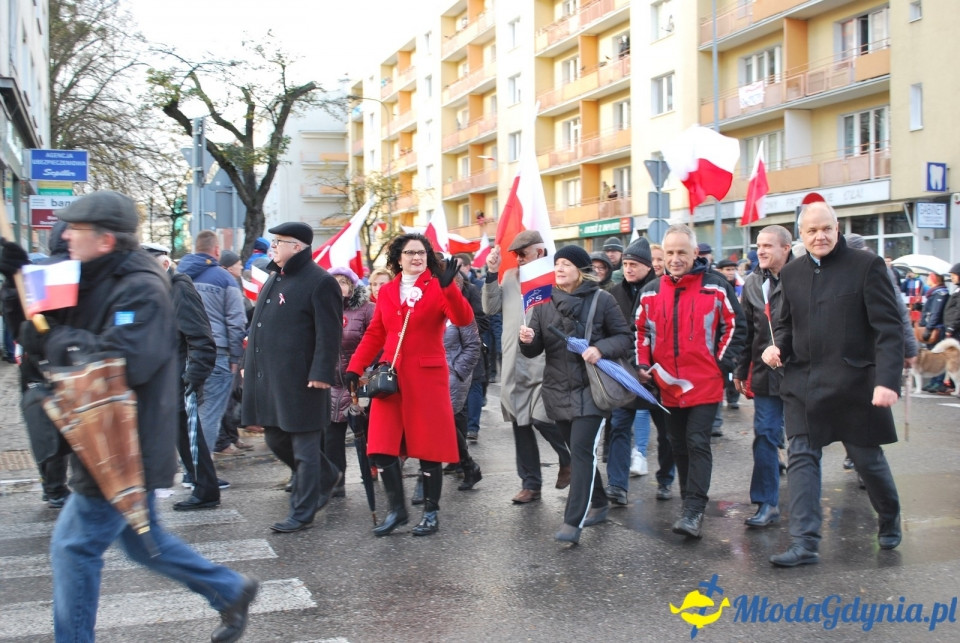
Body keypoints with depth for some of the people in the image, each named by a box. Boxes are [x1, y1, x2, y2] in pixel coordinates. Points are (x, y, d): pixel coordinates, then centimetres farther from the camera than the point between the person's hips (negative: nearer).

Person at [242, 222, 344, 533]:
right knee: (276, 439, 17)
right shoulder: (275, 279, 16)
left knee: (304, 448, 0)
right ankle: (326, 476, 37)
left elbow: (329, 334, -16)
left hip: (300, 380, -9)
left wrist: (321, 374, -21)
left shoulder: (320, 282, -12)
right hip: (268, 377, 9)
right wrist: (250, 364, 21)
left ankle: (302, 514, 9)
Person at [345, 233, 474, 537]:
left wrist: (448, 287, -29)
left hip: (427, 377, -4)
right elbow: (374, 334, 14)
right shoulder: (387, 292, 12)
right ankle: (397, 509, 17)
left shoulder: (438, 289, -1)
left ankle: (431, 512, 17)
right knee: (381, 447, 1)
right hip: (391, 377, 4)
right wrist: (355, 367, 4)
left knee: (428, 447, 2)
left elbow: (463, 319, -17)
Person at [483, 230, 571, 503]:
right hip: (513, 363, 6)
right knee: (520, 423, 10)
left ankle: (569, 458, 20)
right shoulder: (510, 276, 12)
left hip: (544, 362, -6)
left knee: (542, 418, -11)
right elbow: (491, 308, 7)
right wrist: (492, 274, 0)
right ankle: (530, 483, 22)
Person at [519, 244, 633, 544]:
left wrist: (601, 349, -21)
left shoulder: (602, 299, -5)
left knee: (582, 451, -12)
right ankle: (599, 503, 34)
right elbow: (534, 350, 3)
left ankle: (573, 521, -11)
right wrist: (528, 340, -20)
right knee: (579, 450, 15)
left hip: (590, 389, -5)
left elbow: (624, 337, -2)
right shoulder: (544, 302, 6)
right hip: (558, 390, 5)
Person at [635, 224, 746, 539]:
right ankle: (691, 505, 25)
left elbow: (735, 326, 1)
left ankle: (693, 512, -10)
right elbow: (642, 331, 19)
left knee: (697, 443, -10)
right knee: (679, 446, 12)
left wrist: (722, 363, -6)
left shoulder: (715, 286, -4)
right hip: (668, 385, 5)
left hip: (705, 384, -5)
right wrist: (644, 364, 8)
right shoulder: (651, 292, 8)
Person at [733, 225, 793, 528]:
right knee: (765, 437, 2)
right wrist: (741, 370, 11)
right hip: (765, 375, 4)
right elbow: (747, 331, 12)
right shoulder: (753, 284, 8)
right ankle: (767, 504, 9)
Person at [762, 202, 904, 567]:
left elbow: (888, 328, -10)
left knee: (867, 458, 10)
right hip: (803, 383, 4)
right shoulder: (791, 274, 8)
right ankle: (804, 543, 0)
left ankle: (890, 521, 37)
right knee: (801, 458, -2)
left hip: (854, 384, -4)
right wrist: (778, 347, -3)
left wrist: (887, 380, -20)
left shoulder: (866, 266, -6)